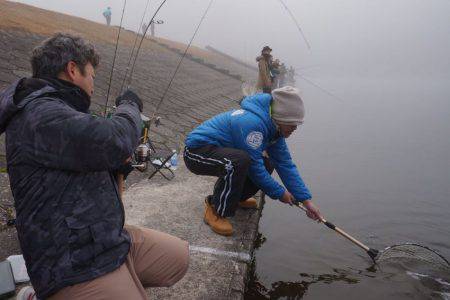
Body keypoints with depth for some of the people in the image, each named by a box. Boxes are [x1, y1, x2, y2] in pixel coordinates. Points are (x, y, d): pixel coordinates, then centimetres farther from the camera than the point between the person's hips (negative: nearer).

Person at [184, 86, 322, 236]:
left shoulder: (275, 127, 1)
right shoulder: (252, 123, -30)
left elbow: (286, 164, 2)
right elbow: (254, 168, -24)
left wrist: (306, 200, 0)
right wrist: (280, 193, -11)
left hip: (219, 150, 9)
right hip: (196, 151, -9)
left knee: (267, 164, 0)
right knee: (240, 161, -36)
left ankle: (235, 196, 20)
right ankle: (216, 211, -15)